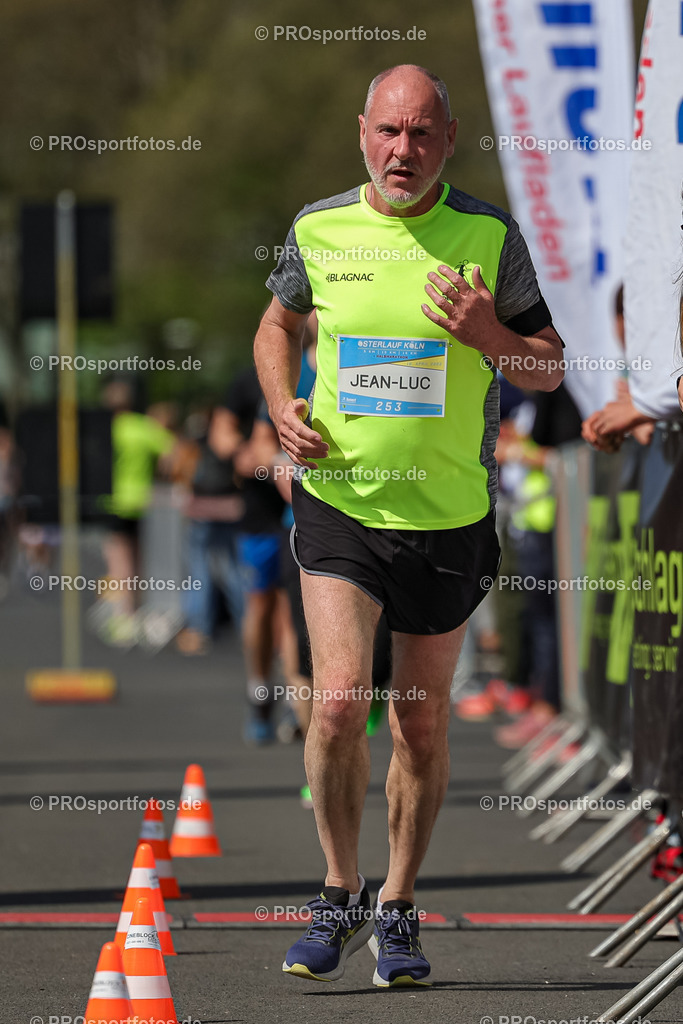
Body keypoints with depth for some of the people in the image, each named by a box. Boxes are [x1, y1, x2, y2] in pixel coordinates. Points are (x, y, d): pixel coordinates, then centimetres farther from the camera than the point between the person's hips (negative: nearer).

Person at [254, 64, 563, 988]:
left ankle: (398, 910, 24)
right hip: (339, 504, 0)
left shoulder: (490, 237, -4)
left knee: (422, 721, 7)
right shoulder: (318, 229, 0)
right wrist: (283, 407, -1)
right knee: (339, 697, -15)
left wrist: (487, 334, -19)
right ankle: (340, 897, 3)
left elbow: (550, 368, 2)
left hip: (449, 516, 0)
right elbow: (278, 326, 19)